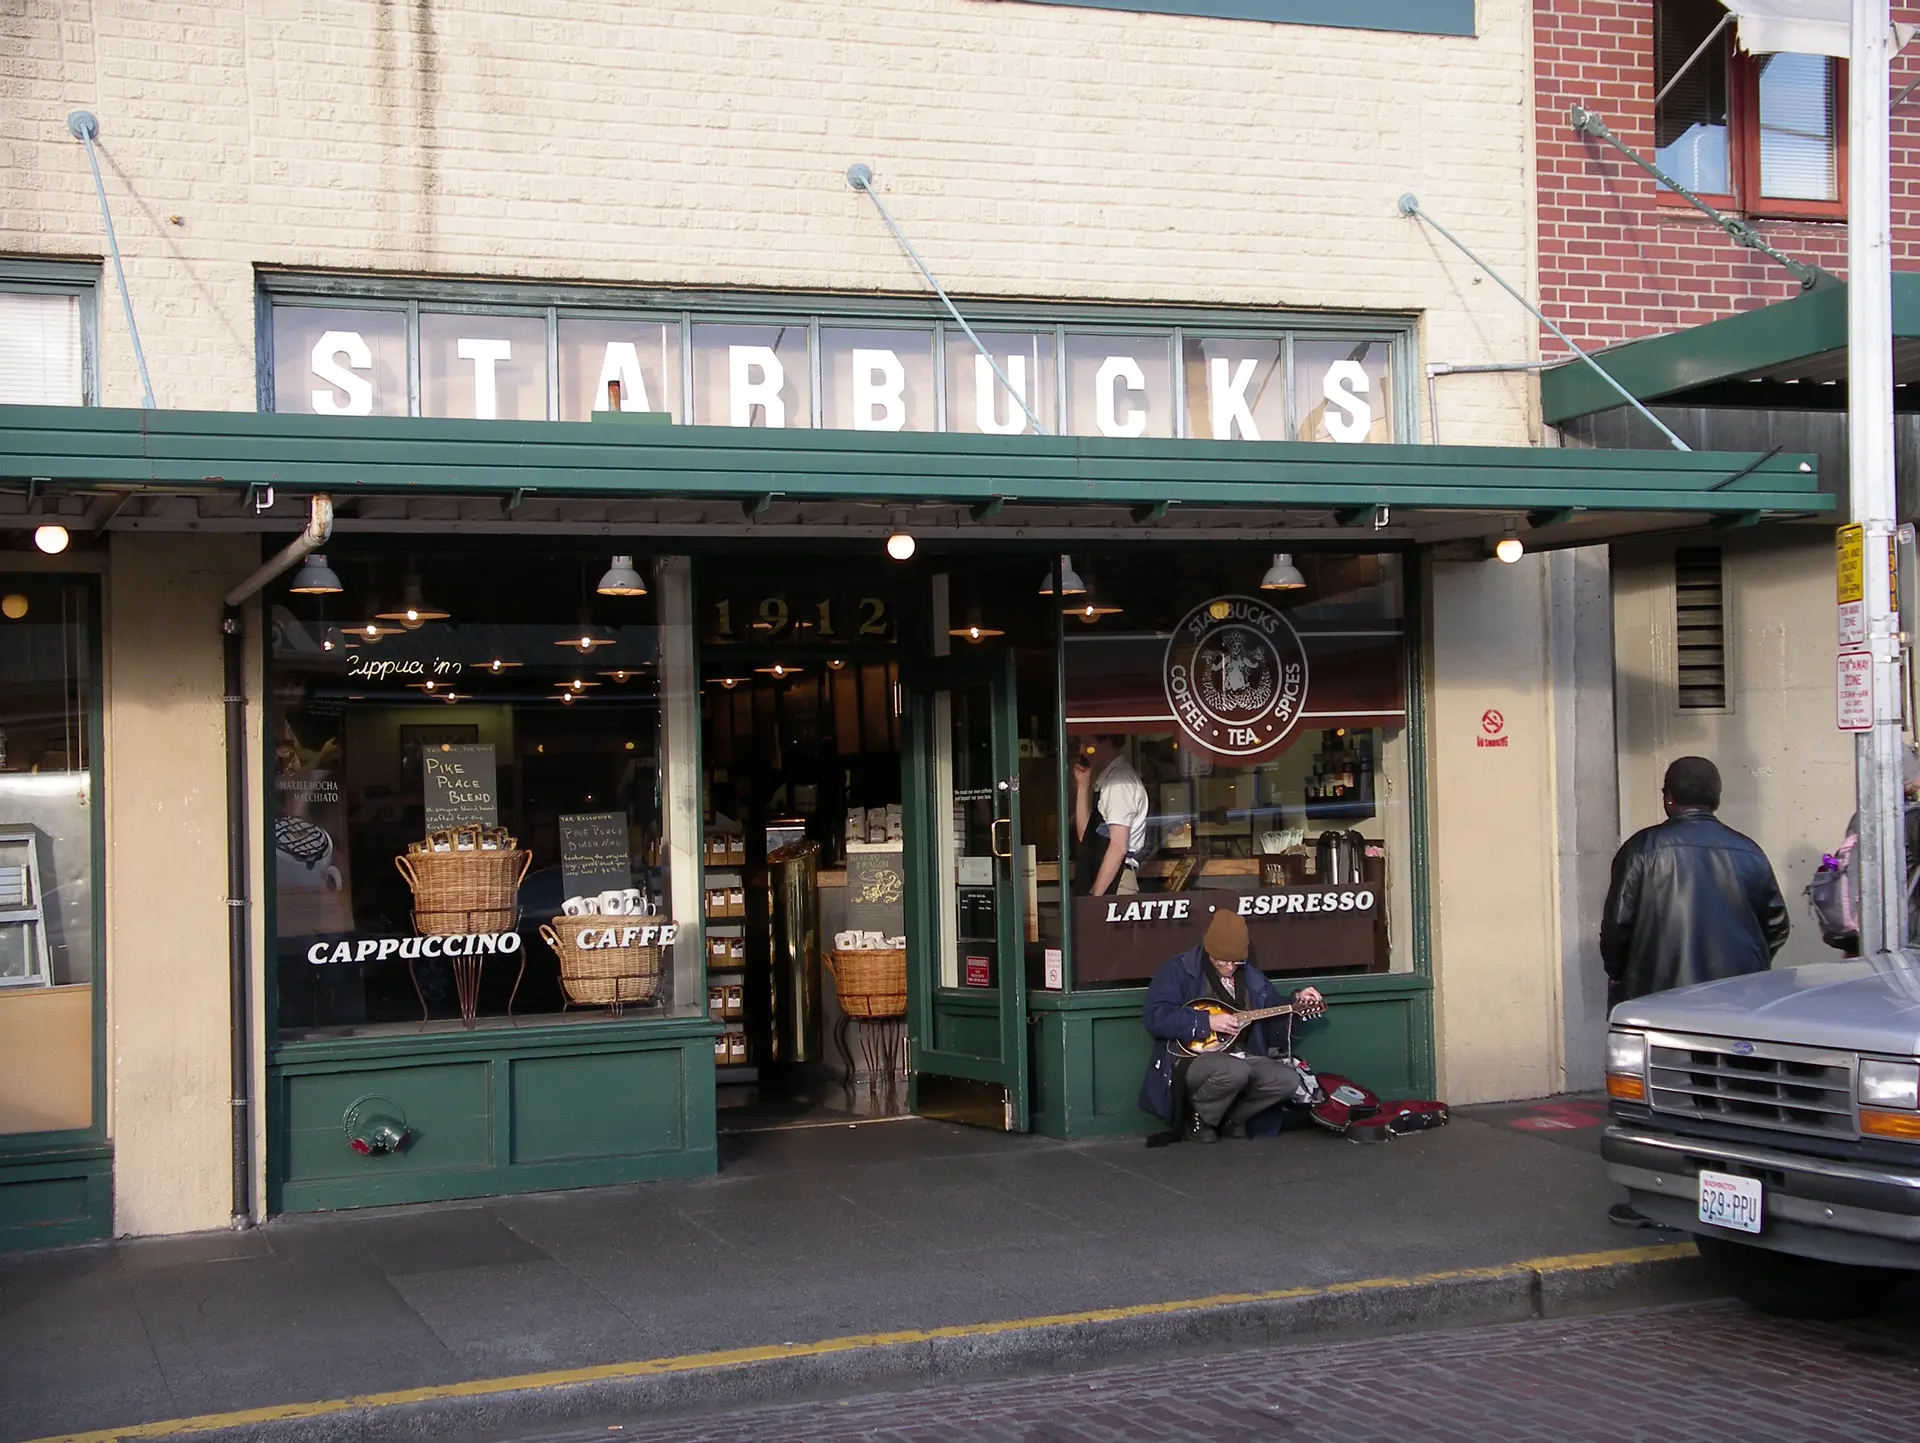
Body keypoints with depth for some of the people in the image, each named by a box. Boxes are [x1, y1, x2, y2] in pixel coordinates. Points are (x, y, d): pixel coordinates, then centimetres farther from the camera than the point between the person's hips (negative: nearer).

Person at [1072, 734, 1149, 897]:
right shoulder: (1105, 778, 16)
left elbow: (1119, 847, -17)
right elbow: (1084, 836, 15)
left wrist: (1096, 895, -18)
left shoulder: (1120, 780, -11)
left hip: (1112, 885, -8)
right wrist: (1082, 785, 9)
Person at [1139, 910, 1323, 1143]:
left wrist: (1297, 1002, 1)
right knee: (1236, 1071, -37)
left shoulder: (1249, 975, 14)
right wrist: (1206, 1022, -22)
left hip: (1244, 1056, 7)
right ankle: (1199, 1118, -8)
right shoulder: (1178, 970, -7)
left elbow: (1275, 1014, 22)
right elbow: (1154, 1017, -18)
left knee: (1288, 1080, -17)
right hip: (1193, 1057, -7)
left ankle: (1231, 1118, 6)